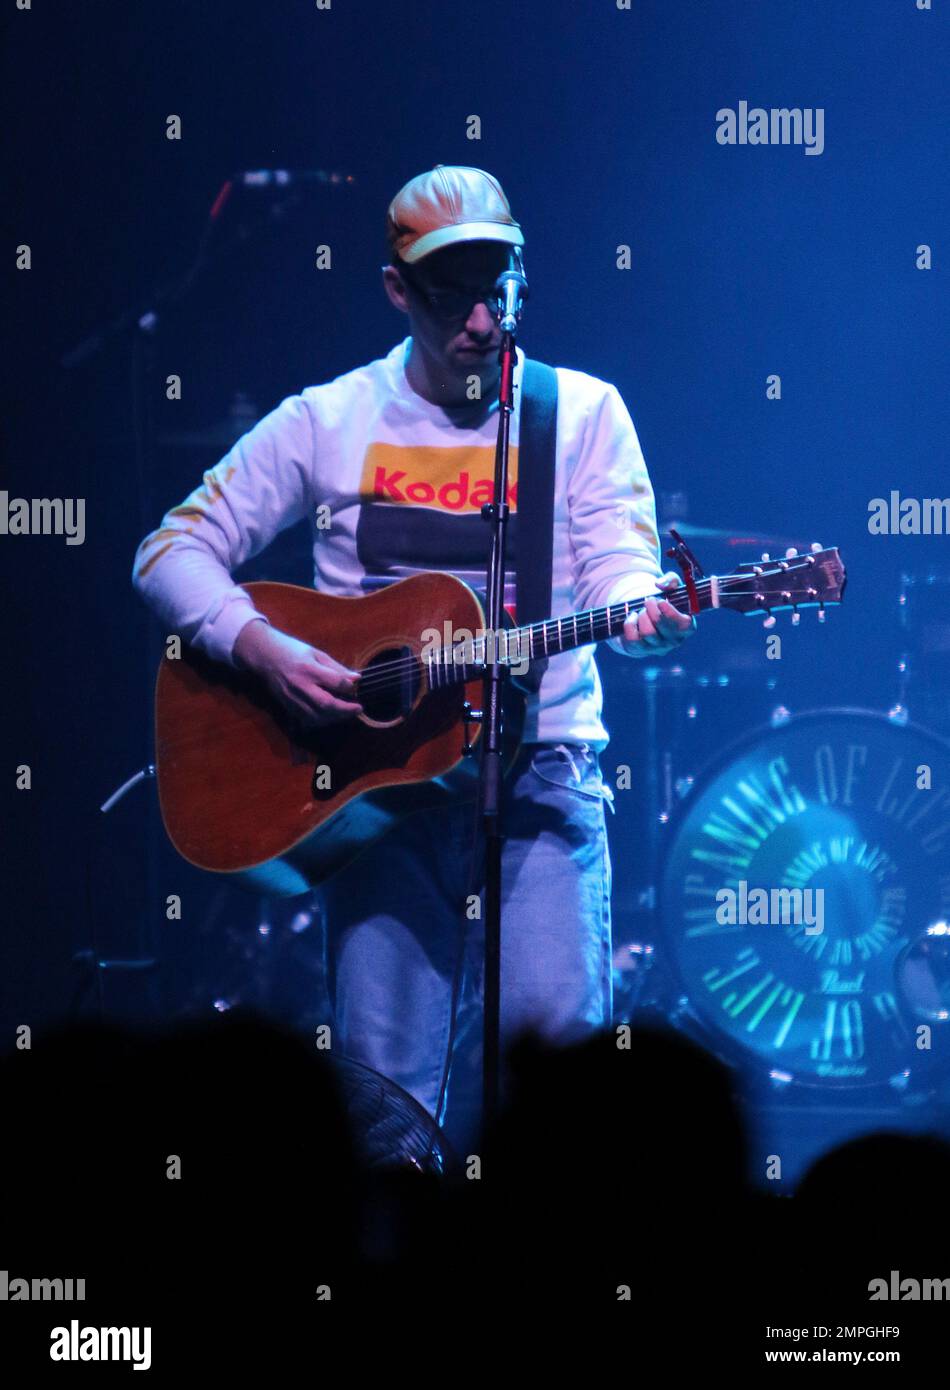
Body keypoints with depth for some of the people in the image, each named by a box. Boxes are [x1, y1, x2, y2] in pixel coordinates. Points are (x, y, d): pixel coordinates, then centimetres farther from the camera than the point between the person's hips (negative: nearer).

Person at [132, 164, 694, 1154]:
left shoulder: (582, 413, 7)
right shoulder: (326, 422, 8)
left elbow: (619, 569, -3)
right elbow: (172, 551, 7)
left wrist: (645, 612, -27)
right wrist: (260, 646, -11)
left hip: (537, 767, -1)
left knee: (554, 1024, -20)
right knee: (385, 1082, -7)